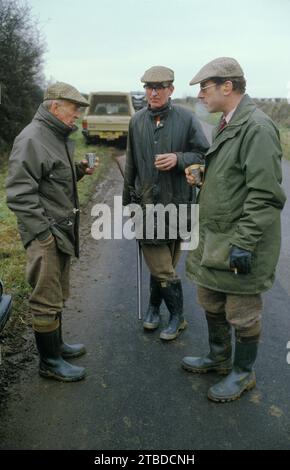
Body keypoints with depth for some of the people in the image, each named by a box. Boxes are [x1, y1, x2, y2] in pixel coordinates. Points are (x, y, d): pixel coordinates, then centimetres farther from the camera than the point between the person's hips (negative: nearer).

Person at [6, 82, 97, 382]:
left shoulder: (60, 137, 15)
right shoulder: (32, 139, -16)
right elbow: (19, 193, -21)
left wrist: (79, 171, 5)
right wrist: (44, 232, -21)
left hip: (62, 230, 10)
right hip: (44, 235, -10)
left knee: (57, 296, 20)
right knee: (46, 301, 1)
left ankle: (56, 345, 37)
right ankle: (49, 362, 16)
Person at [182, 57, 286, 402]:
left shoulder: (257, 127, -18)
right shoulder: (226, 125, 13)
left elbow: (264, 196, -23)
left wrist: (243, 244, -24)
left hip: (240, 243, -9)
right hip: (213, 238, 10)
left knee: (242, 314, 8)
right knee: (211, 304, 22)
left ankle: (243, 373, 30)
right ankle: (218, 358, 43)